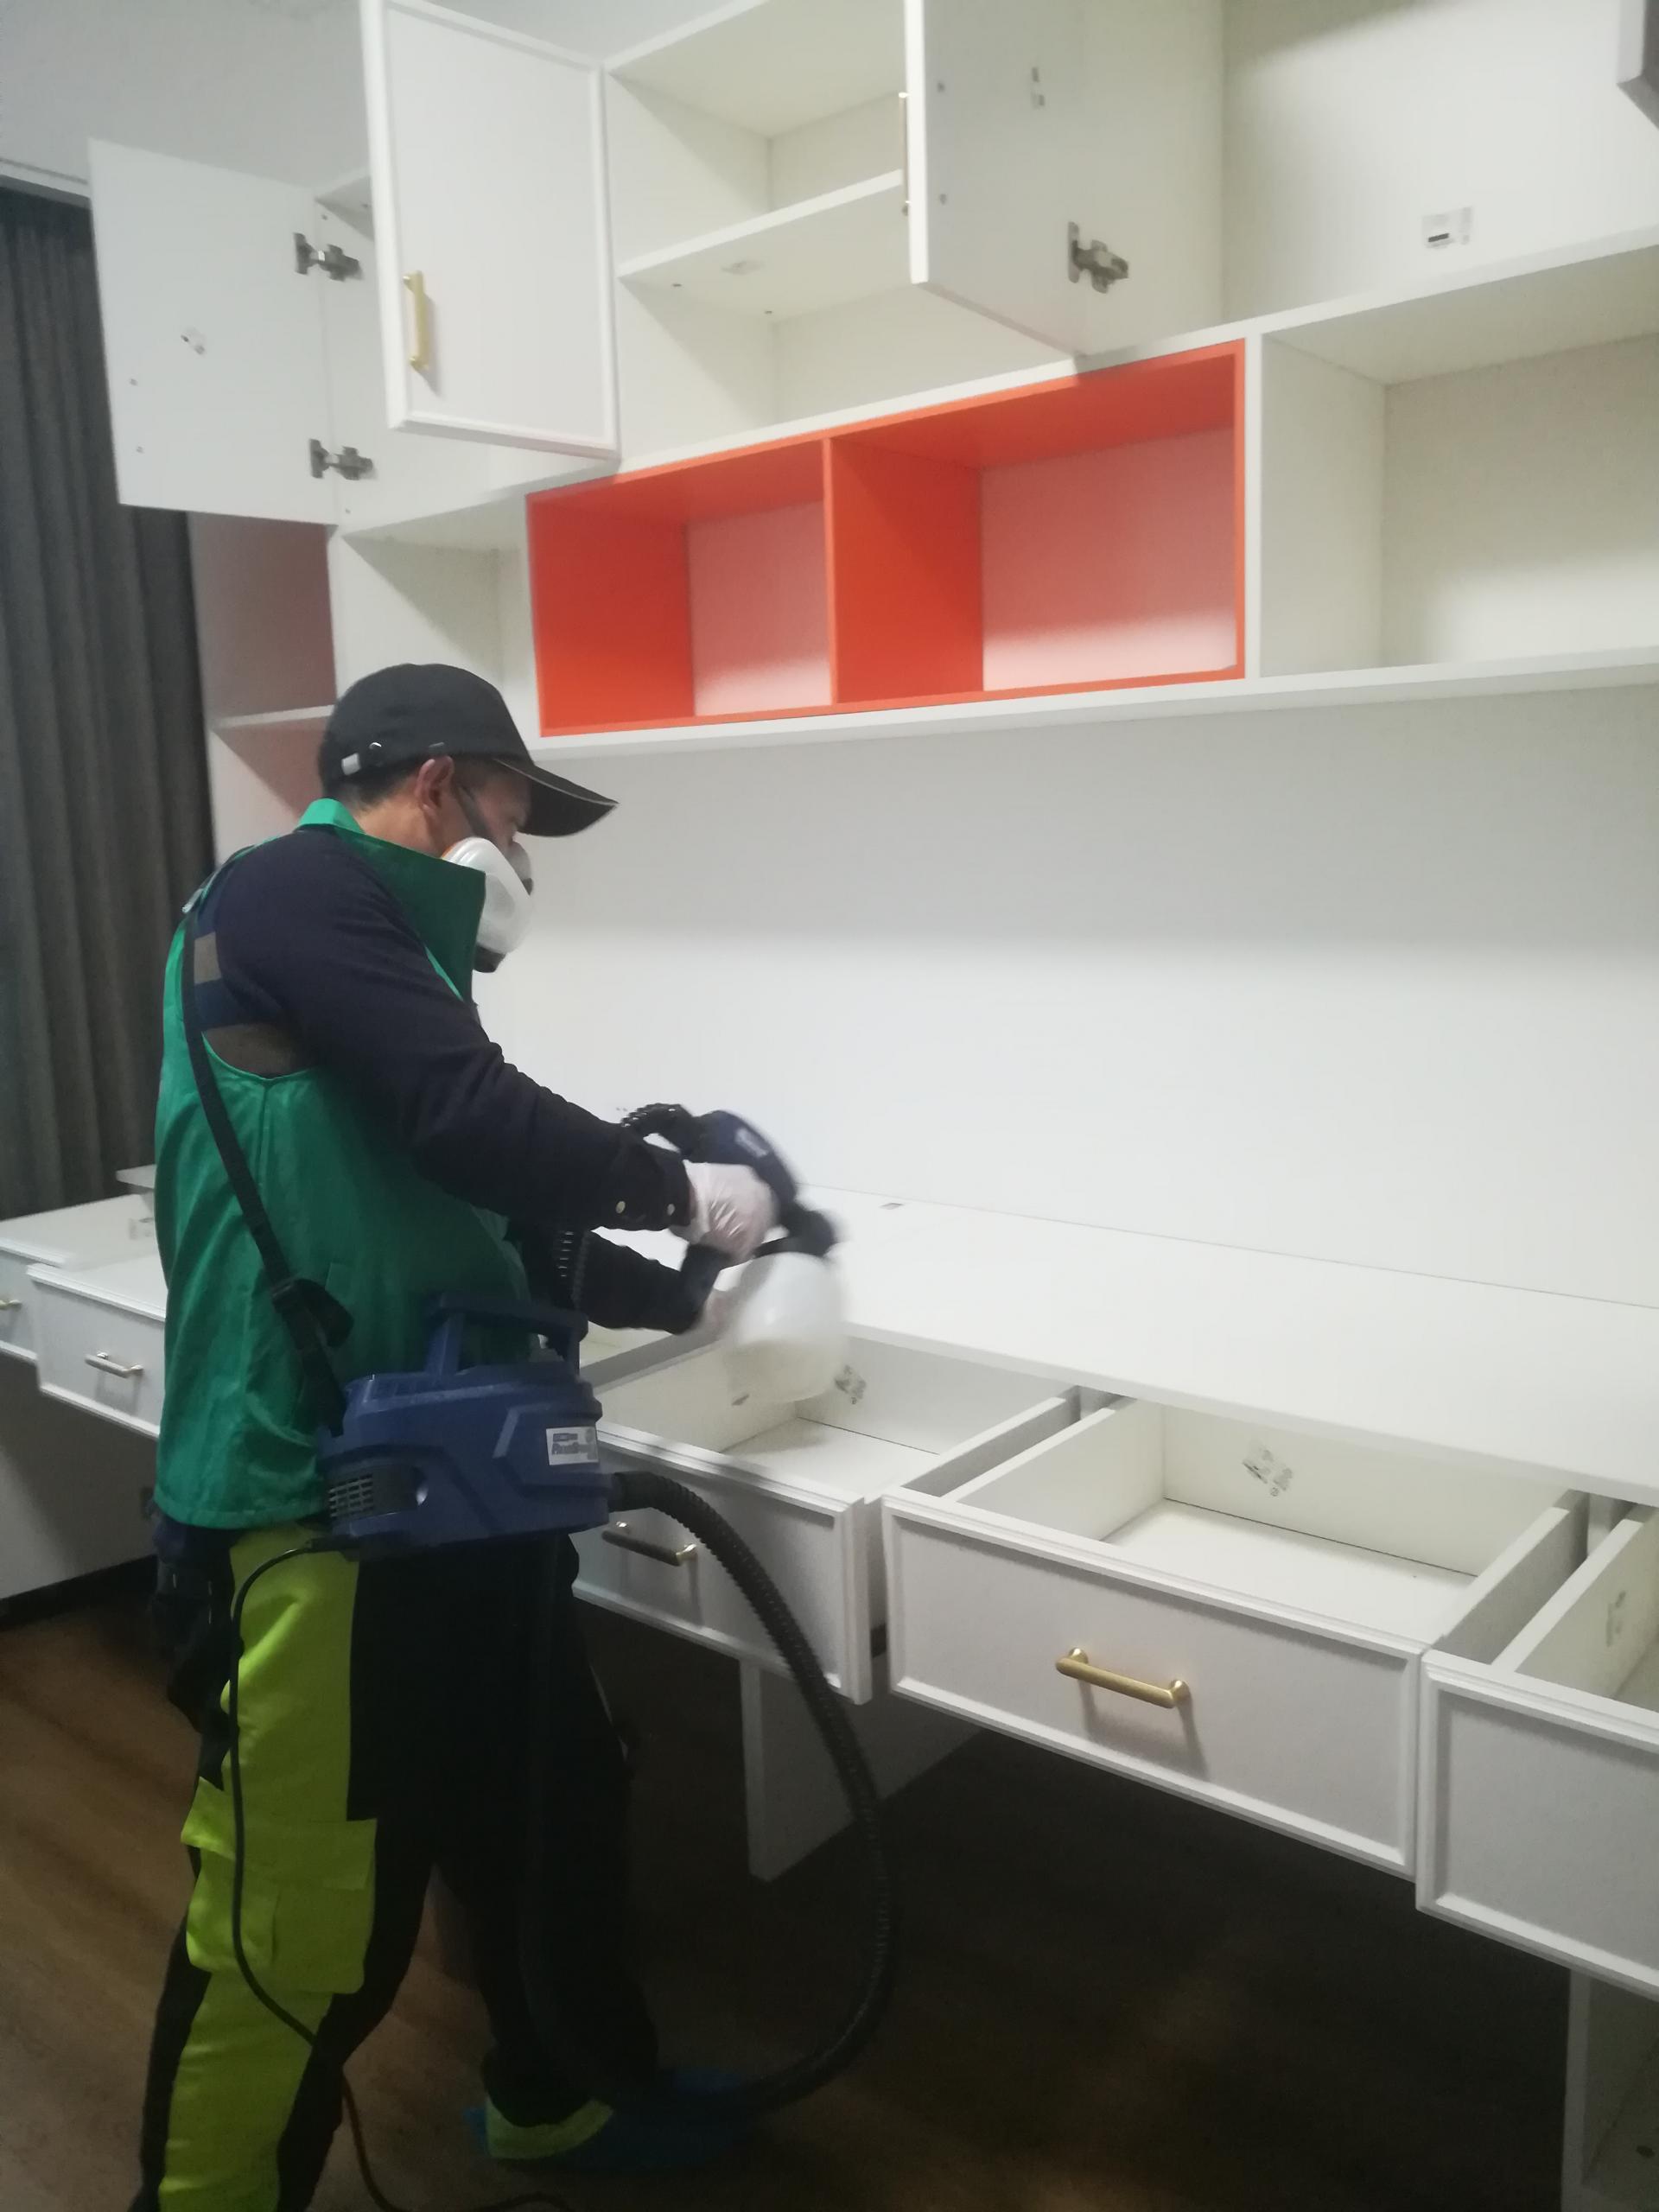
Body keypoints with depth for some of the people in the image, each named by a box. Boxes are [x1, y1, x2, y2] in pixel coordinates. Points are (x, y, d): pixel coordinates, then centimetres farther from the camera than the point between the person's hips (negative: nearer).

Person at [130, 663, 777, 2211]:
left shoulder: (384, 955, 18)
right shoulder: (295, 892, -11)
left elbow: (498, 1232, 20)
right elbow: (480, 1126, -22)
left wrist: (690, 1284, 20)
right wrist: (679, 1192, -7)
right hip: (310, 1511, -10)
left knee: (555, 1804, 22)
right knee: (301, 1926, 1)